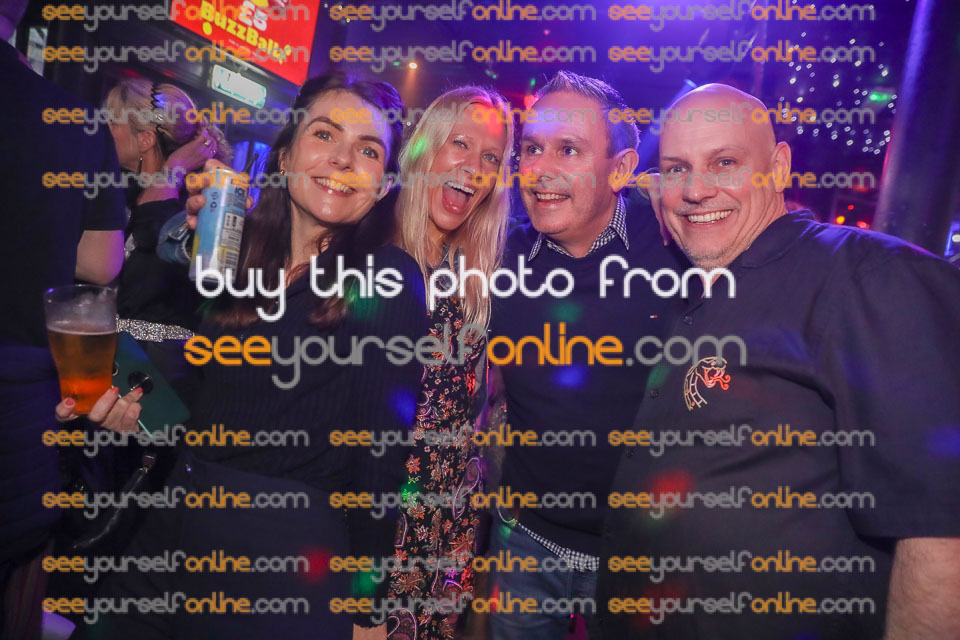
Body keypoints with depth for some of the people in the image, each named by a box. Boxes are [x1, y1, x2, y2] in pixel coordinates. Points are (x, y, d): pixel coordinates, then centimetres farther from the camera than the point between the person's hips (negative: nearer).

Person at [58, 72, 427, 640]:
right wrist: (138, 411, -5)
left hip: (288, 559, -6)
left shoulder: (390, 280, -13)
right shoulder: (242, 254, 5)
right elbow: (210, 406, 13)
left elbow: (383, 454, -13)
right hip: (172, 533, 6)